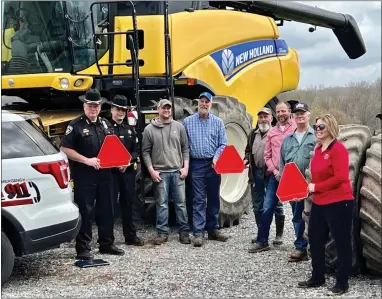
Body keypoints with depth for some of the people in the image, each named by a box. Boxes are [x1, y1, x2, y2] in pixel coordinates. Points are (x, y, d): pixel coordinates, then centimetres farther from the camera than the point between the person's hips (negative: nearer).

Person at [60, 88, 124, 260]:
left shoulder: (105, 124, 13)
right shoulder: (76, 125, -6)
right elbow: (65, 149, -12)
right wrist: (86, 160, -19)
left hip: (105, 174, 6)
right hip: (84, 176, -6)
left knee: (106, 210, 12)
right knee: (85, 212, -2)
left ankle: (106, 244, 23)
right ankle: (83, 249, 4)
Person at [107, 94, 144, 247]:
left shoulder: (130, 129, 15)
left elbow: (135, 150, 13)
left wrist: (128, 161, -6)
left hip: (128, 171, 5)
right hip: (110, 171, -5)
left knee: (128, 204, 12)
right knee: (110, 204, -4)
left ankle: (130, 236, 21)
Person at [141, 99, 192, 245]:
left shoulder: (179, 126, 7)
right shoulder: (149, 129, 1)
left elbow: (185, 148, 9)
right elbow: (145, 152, 2)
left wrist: (185, 167, 1)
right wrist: (151, 170, -6)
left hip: (178, 171, 2)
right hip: (160, 172, -2)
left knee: (181, 203, 5)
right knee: (162, 204, 3)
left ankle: (184, 232, 13)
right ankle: (163, 233, 11)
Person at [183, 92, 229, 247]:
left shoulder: (218, 122, 6)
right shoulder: (188, 121, 4)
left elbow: (223, 144, 4)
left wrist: (216, 158, -12)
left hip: (213, 164, 2)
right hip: (197, 165, -2)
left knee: (214, 198, 9)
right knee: (198, 200, -3)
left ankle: (213, 230, 19)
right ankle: (198, 233, -3)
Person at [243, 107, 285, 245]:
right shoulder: (253, 134, 15)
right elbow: (248, 150, 23)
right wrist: (246, 160, 4)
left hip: (272, 173, -6)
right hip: (256, 172, 6)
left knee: (276, 204, 2)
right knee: (257, 205, 11)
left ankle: (279, 234, 10)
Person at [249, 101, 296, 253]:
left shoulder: (297, 128, -5)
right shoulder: (271, 132, 12)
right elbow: (267, 155, 13)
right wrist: (274, 170, -1)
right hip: (275, 175, 5)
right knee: (267, 208, 4)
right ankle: (262, 241, 14)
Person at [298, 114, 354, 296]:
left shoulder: (338, 149, -15)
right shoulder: (318, 149, 11)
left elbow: (340, 178, -22)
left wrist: (316, 187, -17)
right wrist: (309, 187, 3)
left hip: (339, 203, -9)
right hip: (319, 203, 9)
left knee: (342, 243, 3)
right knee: (315, 241, 17)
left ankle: (342, 283, 14)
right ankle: (317, 278, 31)